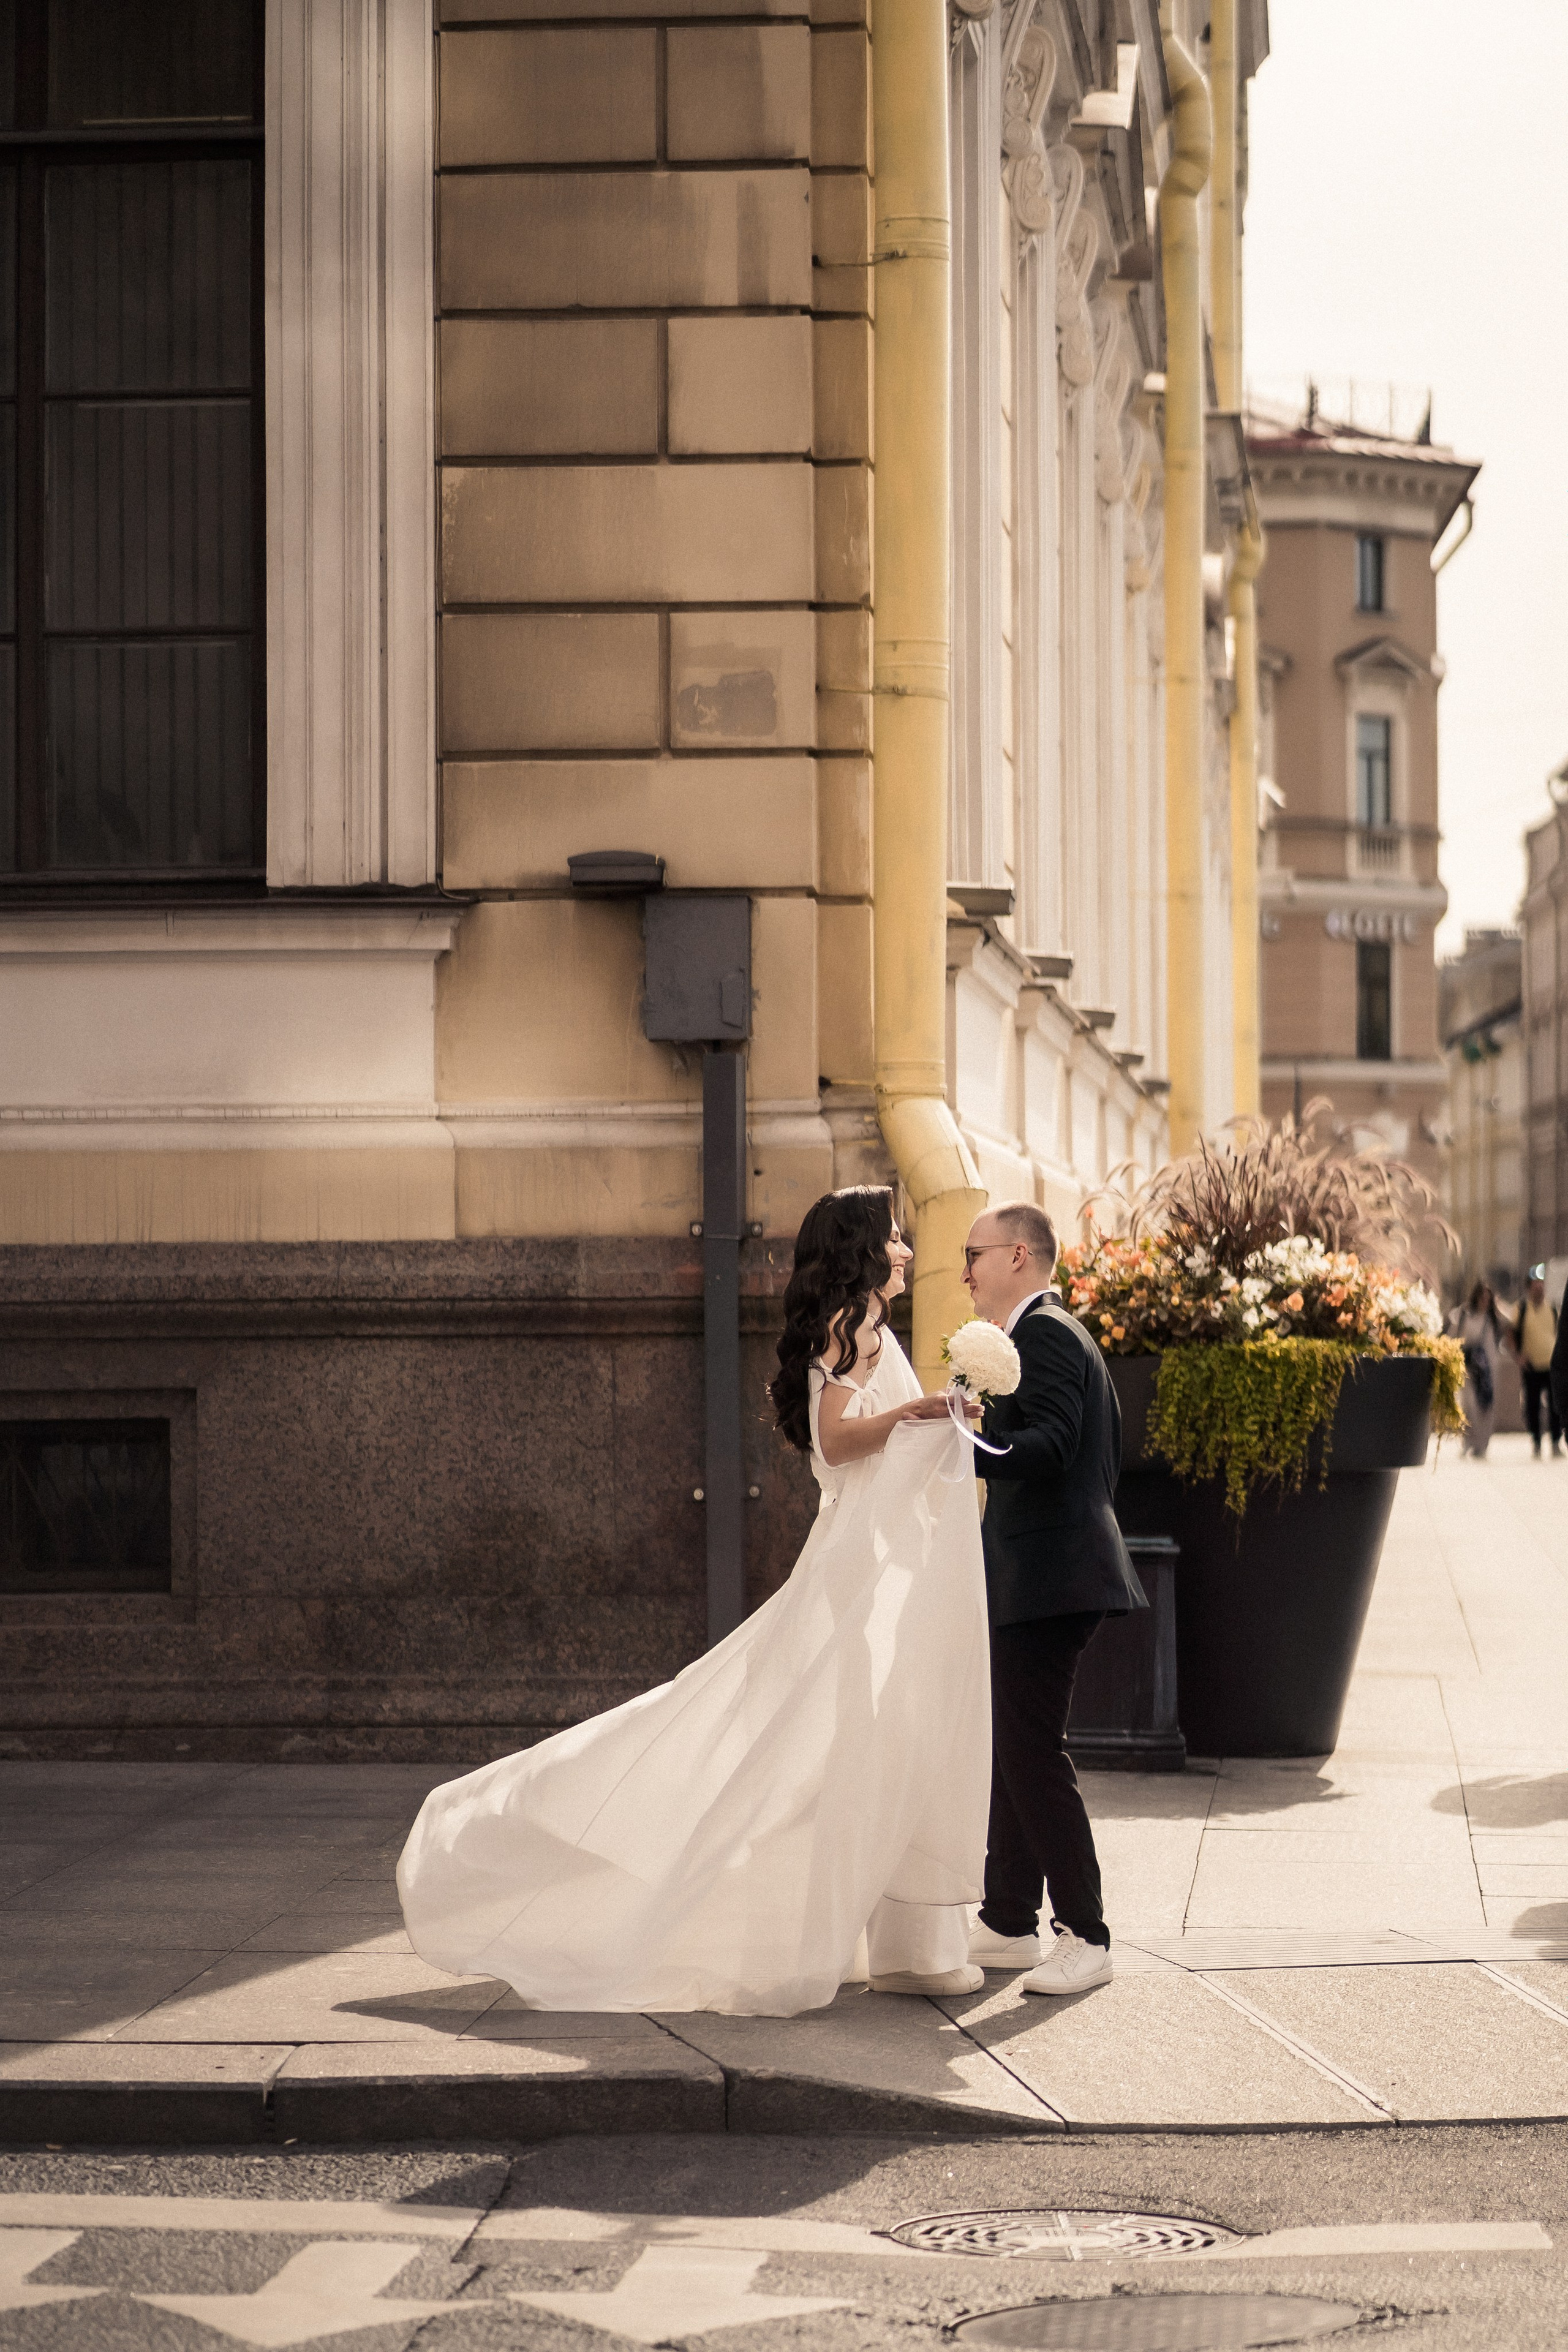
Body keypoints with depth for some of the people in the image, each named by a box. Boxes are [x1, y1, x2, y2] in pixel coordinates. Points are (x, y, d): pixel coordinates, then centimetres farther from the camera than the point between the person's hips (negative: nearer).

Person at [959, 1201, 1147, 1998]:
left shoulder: (1042, 1333, -12)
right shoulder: (1063, 1332, 21)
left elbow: (1049, 1445, -26)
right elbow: (1103, 1454, 25)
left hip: (1045, 1582, -11)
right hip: (1043, 1579, 11)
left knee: (1033, 1755, -10)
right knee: (1008, 1752, 15)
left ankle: (1085, 1938, -8)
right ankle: (1008, 1924, 22)